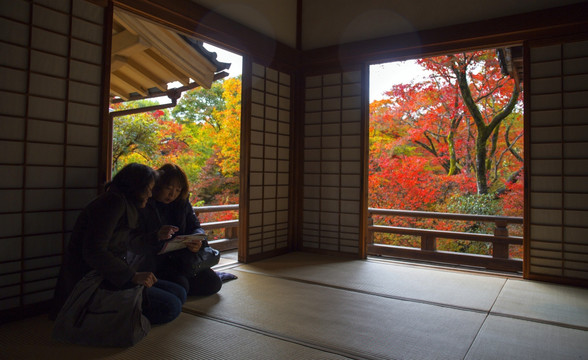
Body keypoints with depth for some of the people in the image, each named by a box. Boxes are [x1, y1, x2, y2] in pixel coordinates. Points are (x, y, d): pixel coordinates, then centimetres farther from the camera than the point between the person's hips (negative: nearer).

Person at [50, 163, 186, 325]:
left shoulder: (125, 205, 17)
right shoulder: (115, 202, -14)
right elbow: (93, 252, -25)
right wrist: (133, 275, -26)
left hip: (111, 277, 10)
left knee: (179, 293, -1)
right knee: (171, 307, -20)